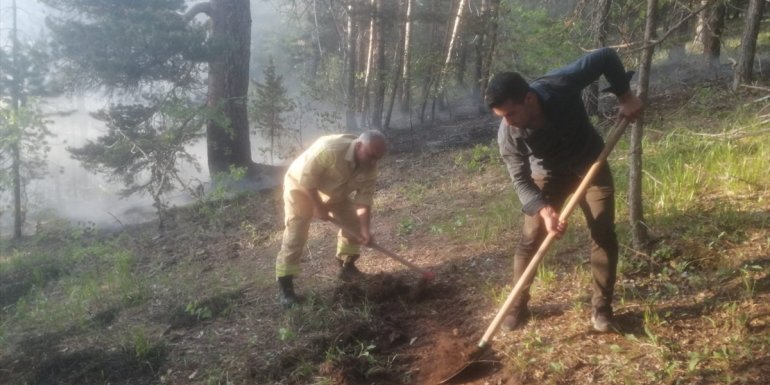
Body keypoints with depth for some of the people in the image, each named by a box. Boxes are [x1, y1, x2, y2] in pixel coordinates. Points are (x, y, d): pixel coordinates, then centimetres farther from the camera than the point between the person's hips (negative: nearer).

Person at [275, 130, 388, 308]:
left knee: (353, 221, 3)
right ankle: (284, 287, -8)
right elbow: (306, 177, -33)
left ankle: (347, 267, 21)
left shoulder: (369, 168, -18)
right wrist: (318, 206, -26)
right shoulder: (330, 148, -39)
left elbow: (364, 199, -17)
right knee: (295, 235, -14)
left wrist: (364, 229, -28)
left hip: (334, 192, 7)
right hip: (301, 186, -7)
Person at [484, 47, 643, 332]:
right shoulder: (508, 135, -31)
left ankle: (602, 307, 9)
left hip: (590, 164, 0)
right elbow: (521, 181, -25)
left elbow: (606, 57, -22)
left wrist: (626, 97, -26)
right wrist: (545, 210, -41)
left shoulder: (561, 84, -35)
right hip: (549, 174, 0)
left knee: (604, 233, -5)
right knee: (531, 237, -4)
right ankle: (517, 305, 12)